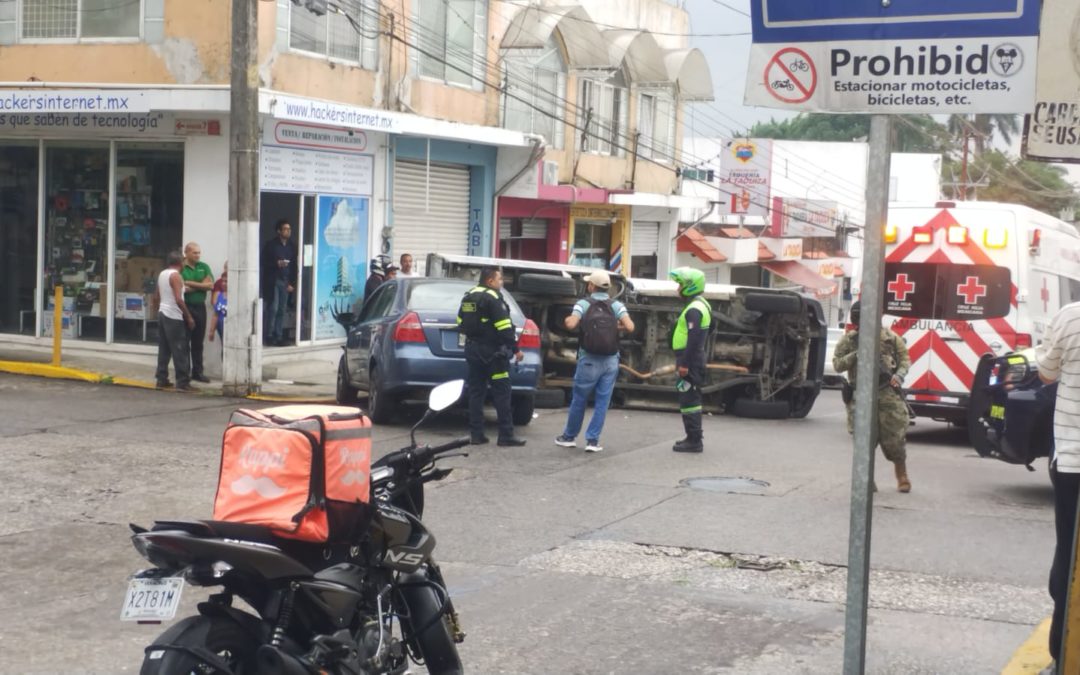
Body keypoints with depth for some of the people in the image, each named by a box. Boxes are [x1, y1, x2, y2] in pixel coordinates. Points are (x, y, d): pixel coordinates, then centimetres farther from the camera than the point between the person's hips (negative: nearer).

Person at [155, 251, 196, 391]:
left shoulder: (162, 274, 11)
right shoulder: (176, 276, -15)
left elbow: (156, 296, 17)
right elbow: (178, 299, -21)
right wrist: (189, 317, -16)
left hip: (162, 313, 9)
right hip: (174, 316, -9)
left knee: (164, 349, 12)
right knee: (179, 350, -5)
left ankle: (161, 379, 13)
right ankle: (182, 382, -6)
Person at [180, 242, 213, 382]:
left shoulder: (204, 267, 11)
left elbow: (210, 285, -1)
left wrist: (190, 284, -8)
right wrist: (200, 286, -11)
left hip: (200, 307, 5)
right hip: (185, 307, -5)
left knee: (198, 342, 10)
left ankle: (197, 371, 16)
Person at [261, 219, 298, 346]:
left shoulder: (292, 246, 9)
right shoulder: (271, 245, -1)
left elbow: (294, 266, 9)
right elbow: (264, 262, -2)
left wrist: (292, 283, 2)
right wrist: (276, 263, -18)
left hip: (286, 282, 4)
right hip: (273, 281, -4)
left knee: (282, 310, 2)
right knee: (273, 309, -8)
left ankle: (279, 336, 6)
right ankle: (269, 336, -1)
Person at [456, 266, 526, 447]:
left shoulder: (468, 298, 12)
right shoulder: (493, 298, -13)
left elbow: (461, 322, 17)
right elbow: (504, 327, -18)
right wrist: (516, 349, -14)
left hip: (472, 349, 8)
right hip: (492, 351, -8)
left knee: (476, 392, 10)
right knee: (501, 393, -4)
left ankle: (476, 434, 10)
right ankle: (506, 435, -4)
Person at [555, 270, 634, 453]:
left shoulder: (584, 303, -4)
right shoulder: (616, 305, 1)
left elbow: (571, 325, -18)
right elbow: (630, 327, -12)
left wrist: (567, 320, 4)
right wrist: (618, 326, 9)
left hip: (589, 360, -1)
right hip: (610, 361, 1)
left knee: (579, 400, 12)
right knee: (602, 402, 7)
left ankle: (569, 437, 25)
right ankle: (593, 440, 6)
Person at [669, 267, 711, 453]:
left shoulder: (694, 309, -18)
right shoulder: (701, 305, 16)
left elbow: (693, 339, -24)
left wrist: (684, 364, -24)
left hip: (690, 361, -11)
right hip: (694, 360, 11)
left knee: (688, 399, -7)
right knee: (692, 399, 17)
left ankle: (694, 440, -6)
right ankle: (695, 436, 25)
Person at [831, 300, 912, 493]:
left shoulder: (890, 337, 5)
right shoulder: (849, 340, 6)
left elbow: (905, 359, 10)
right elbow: (837, 364, 2)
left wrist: (899, 375, -9)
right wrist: (856, 354, -12)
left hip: (888, 394, 0)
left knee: (894, 437, 0)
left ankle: (902, 475, 19)